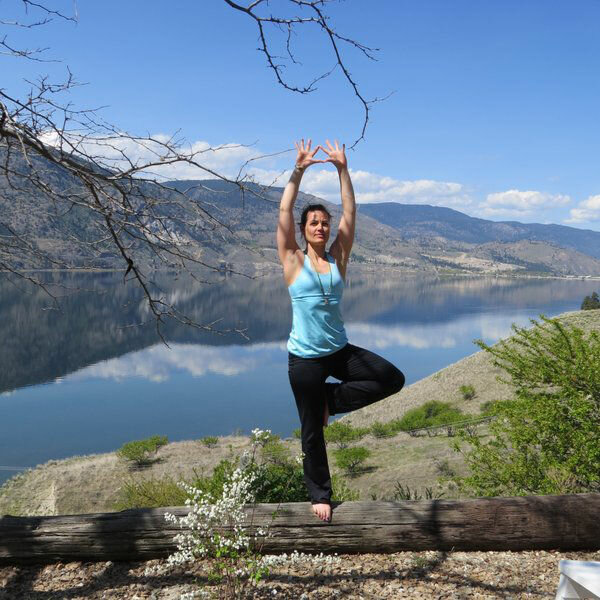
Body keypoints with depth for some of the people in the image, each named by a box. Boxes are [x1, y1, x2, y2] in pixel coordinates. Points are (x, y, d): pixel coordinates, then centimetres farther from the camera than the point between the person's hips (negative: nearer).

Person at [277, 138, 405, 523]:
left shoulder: (338, 259, 5)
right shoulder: (294, 261, -2)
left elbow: (350, 213, 0)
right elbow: (284, 212, -9)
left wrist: (342, 169, -4)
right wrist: (299, 170, -12)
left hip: (340, 351, 3)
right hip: (305, 358, -3)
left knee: (392, 379, -11)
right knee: (312, 433, 5)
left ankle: (330, 401, 6)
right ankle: (320, 495, 25)